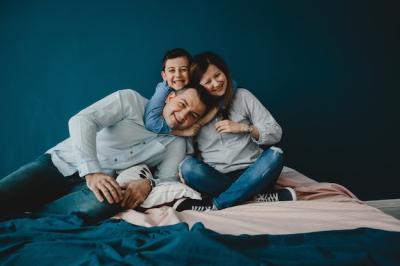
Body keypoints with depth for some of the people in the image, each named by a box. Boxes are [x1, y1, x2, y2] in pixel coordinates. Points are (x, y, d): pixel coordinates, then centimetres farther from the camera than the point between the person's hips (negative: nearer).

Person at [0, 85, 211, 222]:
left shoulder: (176, 144, 10)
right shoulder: (131, 99, -1)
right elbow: (81, 120, -13)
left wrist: (148, 184, -24)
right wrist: (91, 172, -27)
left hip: (98, 184, 3)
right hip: (59, 163, -2)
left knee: (100, 206, -36)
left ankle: (19, 212, -17)